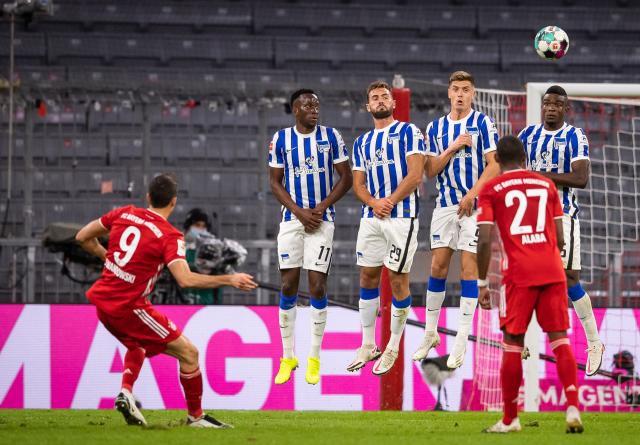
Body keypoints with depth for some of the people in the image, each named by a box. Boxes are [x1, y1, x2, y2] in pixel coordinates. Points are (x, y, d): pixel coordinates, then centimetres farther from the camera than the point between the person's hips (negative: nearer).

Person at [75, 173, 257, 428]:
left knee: (138, 345, 34)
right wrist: (229, 280, -18)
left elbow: (83, 237, 11)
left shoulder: (125, 214, 4)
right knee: (188, 352, 3)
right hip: (129, 307, -7)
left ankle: (126, 392, 11)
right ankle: (196, 416, 12)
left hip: (102, 302, 7)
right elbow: (185, 279, -26)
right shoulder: (170, 237, -13)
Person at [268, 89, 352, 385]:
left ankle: (314, 358, 4)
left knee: (317, 285, -5)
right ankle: (287, 357, 9)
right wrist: (299, 211, -8)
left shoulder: (330, 136, 0)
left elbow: (346, 177, 2)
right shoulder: (281, 139, 2)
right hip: (292, 218, 1)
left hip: (321, 218, -1)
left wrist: (320, 208, -9)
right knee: (288, 285, 0)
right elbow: (275, 183, 5)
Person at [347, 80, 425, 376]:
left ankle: (393, 348, 6)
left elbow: (415, 175, -9)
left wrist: (389, 202, -14)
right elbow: (358, 184, 13)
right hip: (371, 216, 6)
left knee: (398, 278, -3)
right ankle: (368, 346, 15)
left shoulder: (408, 132, 0)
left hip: (401, 215, -5)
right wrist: (372, 202, -8)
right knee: (367, 277, 6)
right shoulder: (362, 143, 17)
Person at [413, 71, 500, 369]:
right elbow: (430, 170, 5)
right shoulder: (436, 128, 10)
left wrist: (472, 194, -15)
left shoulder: (483, 123, -2)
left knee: (468, 267, -5)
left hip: (474, 205, -4)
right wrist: (453, 148, -9)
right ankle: (430, 333, 15)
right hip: (444, 204, 4)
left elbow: (494, 165, -7)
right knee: (438, 266, 4)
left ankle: (462, 340, -3)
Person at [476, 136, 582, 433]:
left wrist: (482, 283, 2)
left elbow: (484, 240, -4)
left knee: (512, 344, 5)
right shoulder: (547, 185, 14)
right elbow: (559, 237, 13)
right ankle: (573, 407, -11)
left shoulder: (490, 190, 4)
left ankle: (510, 420, 8)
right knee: (560, 338, 4)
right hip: (552, 271, 3)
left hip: (519, 274, -3)